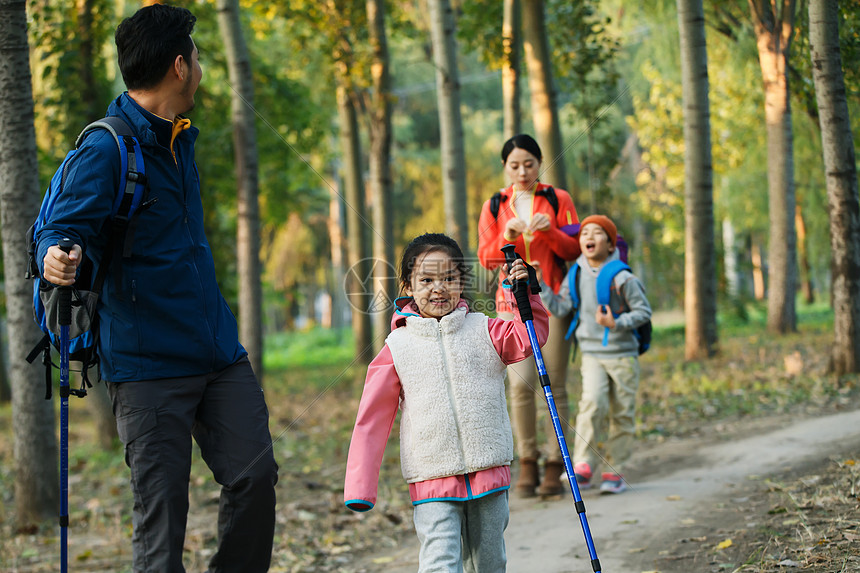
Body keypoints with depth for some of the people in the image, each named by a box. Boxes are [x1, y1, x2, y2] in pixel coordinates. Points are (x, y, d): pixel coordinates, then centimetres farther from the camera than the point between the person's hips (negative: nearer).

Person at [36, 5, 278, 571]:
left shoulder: (180, 137, 15)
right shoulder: (106, 149, -12)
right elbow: (62, 227, -17)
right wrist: (60, 256, -41)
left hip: (218, 350, 7)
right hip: (148, 361, -7)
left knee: (255, 476, -1)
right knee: (161, 507, -5)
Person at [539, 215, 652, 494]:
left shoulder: (622, 277, -9)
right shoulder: (577, 275, 2)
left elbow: (643, 311, -5)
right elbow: (560, 306, -1)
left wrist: (617, 324, -18)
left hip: (623, 355, -1)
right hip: (592, 354, 1)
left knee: (622, 414, 4)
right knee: (592, 403, -20)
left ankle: (615, 471, 14)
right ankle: (583, 465, -16)